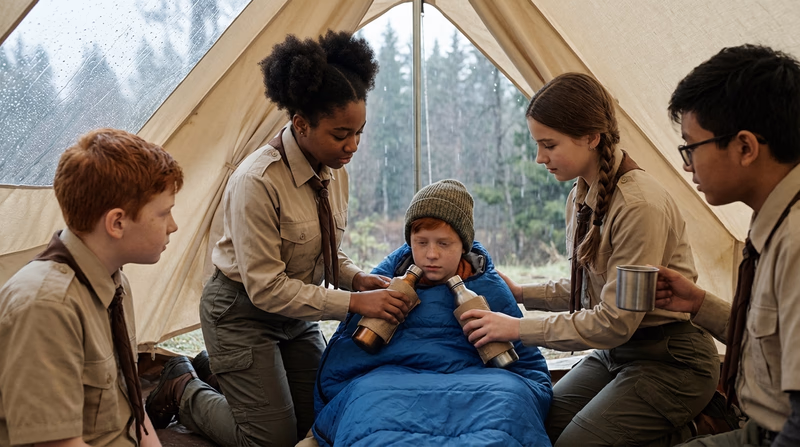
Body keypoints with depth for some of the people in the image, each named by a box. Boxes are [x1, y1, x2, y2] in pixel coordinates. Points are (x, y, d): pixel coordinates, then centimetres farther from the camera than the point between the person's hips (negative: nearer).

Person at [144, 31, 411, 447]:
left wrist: (357, 278, -11)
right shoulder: (257, 182, -29)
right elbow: (266, 288, -27)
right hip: (243, 312, -7)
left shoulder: (334, 172, -5)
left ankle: (217, 371, 29)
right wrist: (354, 302, -28)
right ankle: (182, 389, 20)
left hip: (297, 313, 8)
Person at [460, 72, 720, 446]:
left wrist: (519, 328, -19)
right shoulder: (581, 196, 4)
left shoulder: (641, 205, -25)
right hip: (614, 353, 8)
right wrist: (521, 293, 2)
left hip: (668, 359, -8)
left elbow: (615, 321, -23)